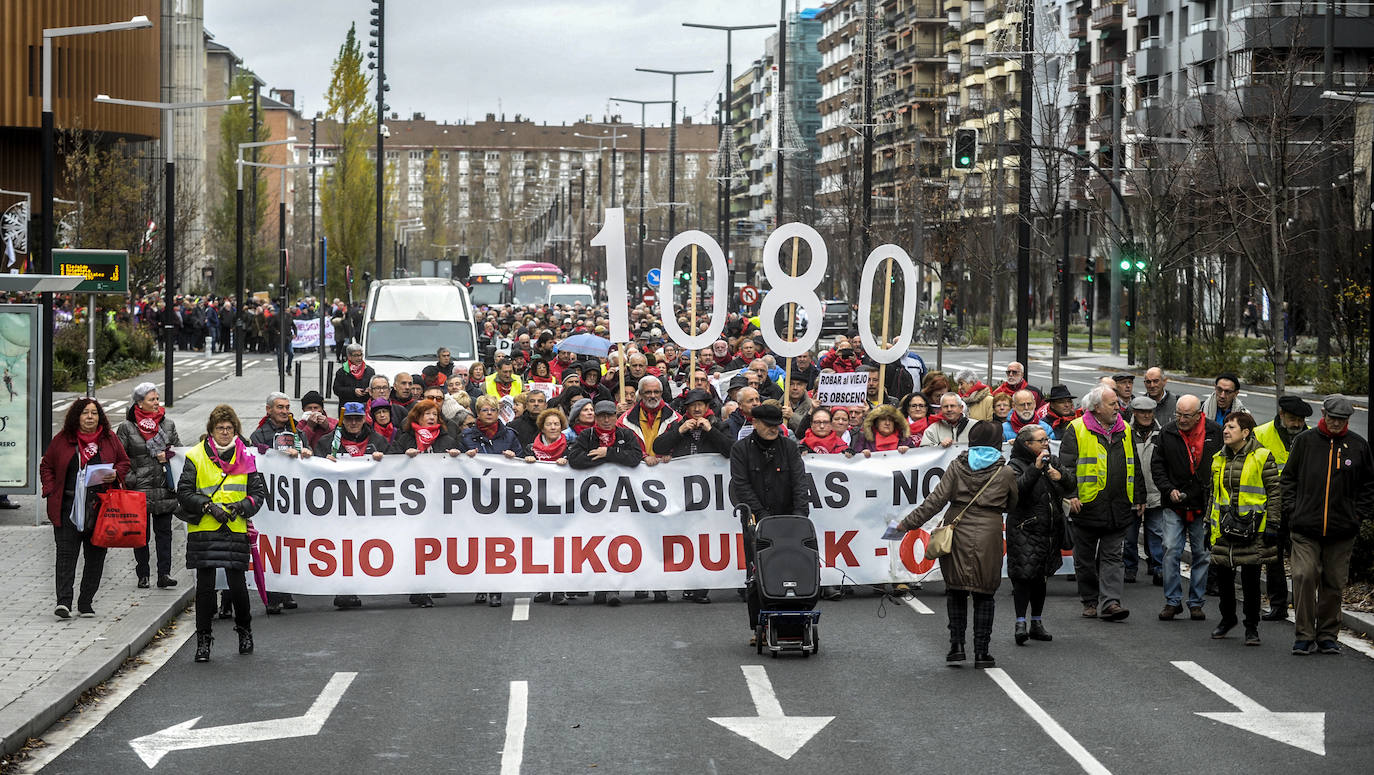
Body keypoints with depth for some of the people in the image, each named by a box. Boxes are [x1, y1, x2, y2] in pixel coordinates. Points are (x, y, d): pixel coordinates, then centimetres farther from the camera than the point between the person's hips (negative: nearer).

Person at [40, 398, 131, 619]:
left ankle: (86, 603, 13)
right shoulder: (62, 439, 4)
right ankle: (63, 602, -14)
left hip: (101, 508, 2)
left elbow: (125, 464, 16)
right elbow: (46, 466, 13)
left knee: (96, 556, 5)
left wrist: (116, 475, -6)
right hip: (68, 508, -2)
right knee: (66, 554, -9)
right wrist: (51, 491, 1)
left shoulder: (110, 439, 7)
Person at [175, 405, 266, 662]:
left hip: (235, 529, 1)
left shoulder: (245, 458, 9)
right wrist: (209, 506, -12)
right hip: (203, 530, -1)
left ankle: (244, 630, 24)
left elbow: (259, 492, 9)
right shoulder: (195, 456, 3)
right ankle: (203, 639, 9)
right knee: (205, 585, -1)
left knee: (237, 583, -1)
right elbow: (184, 493, 0)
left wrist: (241, 506, -9)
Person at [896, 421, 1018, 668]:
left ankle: (956, 645, 7)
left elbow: (936, 499, -4)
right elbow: (1012, 505, 15)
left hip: (957, 533, 1)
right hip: (988, 534, -1)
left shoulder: (957, 466, 2)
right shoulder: (1005, 472, 1)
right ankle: (981, 652, 7)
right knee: (984, 594, 7)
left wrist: (908, 523, 0)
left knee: (956, 590, 13)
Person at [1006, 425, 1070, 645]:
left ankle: (1036, 623, 19)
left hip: (1049, 528, 6)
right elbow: (1017, 489, -24)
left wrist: (1060, 477, -11)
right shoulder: (1017, 465, -7)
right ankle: (1020, 623, -11)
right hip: (1024, 529, -6)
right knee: (1024, 575, -13)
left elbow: (1070, 485, 10)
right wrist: (1035, 469, -28)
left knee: (1040, 577, 12)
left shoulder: (1053, 461, 12)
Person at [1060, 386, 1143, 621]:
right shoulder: (1077, 430, -3)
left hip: (1118, 509, 3)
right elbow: (1067, 464, -7)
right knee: (1085, 558, 6)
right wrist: (1071, 494, -17)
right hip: (1087, 505, -3)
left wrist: (1139, 497, 16)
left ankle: (1110, 602, -6)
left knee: (1112, 556, -2)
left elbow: (1135, 467, 18)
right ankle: (1090, 602, 18)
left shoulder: (1124, 430, 12)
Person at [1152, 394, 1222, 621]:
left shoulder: (1214, 433, -1)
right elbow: (1157, 465, 6)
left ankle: (1196, 602, 15)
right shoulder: (1168, 433, 0)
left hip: (1204, 506, 0)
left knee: (1202, 554, 6)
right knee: (1171, 551, -6)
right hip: (1174, 506, 0)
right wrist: (1169, 490, -7)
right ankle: (1172, 601, 2)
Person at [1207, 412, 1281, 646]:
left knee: (1250, 579, -1)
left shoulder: (1262, 457, -5)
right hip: (1224, 529, 5)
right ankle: (1227, 618, 30)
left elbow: (1274, 492, -4)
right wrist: (1209, 522, 20)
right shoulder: (1219, 459, 12)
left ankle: (1252, 627, 12)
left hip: (1252, 530, -5)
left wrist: (1272, 525, -8)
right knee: (1223, 575, 9)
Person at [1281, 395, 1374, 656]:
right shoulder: (1305, 441, 3)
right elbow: (1288, 478, 9)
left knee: (1334, 583, 6)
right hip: (1305, 527, -1)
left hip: (1342, 530, 1)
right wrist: (1292, 510, 0)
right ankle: (1304, 635, -3)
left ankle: (1328, 635, 18)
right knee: (1304, 577, -11)